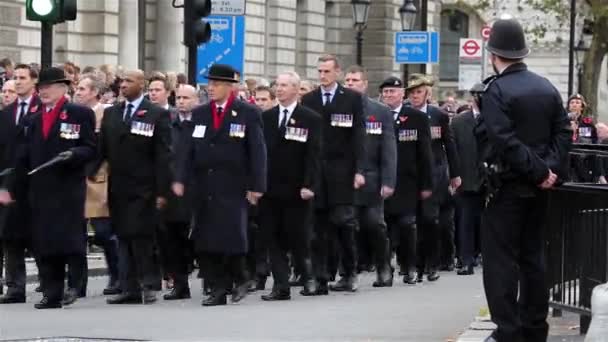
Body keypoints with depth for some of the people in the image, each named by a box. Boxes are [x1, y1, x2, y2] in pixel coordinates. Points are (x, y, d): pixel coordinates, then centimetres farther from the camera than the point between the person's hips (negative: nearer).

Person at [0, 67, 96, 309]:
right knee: (44, 243, 3)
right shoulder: (36, 120, 18)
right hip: (40, 189, 6)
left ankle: (75, 284, 2)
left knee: (69, 237, -10)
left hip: (69, 187, -5)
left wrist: (73, 154, -22)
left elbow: (90, 149, -2)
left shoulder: (80, 114, 1)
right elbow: (26, 158, 17)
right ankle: (52, 294, 7)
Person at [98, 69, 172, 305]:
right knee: (123, 238, 6)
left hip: (143, 189, -5)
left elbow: (163, 156, -6)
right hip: (118, 188, 5)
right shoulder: (111, 113, 12)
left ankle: (149, 285, 2)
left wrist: (162, 191, -11)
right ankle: (129, 288, 9)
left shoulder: (157, 115, -3)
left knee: (141, 237, -8)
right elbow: (102, 149, 12)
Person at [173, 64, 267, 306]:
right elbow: (187, 148, 8)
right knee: (204, 241, 0)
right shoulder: (199, 114, 12)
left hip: (232, 188, -4)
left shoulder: (248, 114, 1)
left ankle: (239, 278, 12)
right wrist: (180, 179, -4)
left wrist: (256, 186, -8)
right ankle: (218, 288, 9)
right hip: (203, 188, 4)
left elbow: (257, 151, -2)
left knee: (232, 238, -12)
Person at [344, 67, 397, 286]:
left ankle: (383, 270, 16)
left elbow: (389, 150, 2)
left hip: (370, 181, -1)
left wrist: (388, 182, -6)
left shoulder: (381, 112, 5)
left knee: (375, 225, -1)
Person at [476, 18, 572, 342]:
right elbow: (563, 133, 3)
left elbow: (504, 141, -21)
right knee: (533, 257, 12)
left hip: (507, 185, -6)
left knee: (501, 259, -2)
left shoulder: (497, 89, -12)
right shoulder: (547, 88, 8)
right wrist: (552, 169, -6)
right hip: (537, 189, 6)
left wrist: (539, 172, -16)